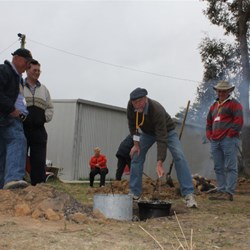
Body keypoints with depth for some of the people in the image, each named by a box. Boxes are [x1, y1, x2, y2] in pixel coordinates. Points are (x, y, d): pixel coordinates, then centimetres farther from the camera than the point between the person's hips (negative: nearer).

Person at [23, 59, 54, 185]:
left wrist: (45, 117, 2)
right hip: (21, 129, -3)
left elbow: (50, 108, 20)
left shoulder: (44, 89, 19)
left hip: (39, 130, 3)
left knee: (39, 161, -1)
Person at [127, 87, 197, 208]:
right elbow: (132, 124, -6)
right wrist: (136, 143, -10)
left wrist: (159, 163, -47)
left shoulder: (157, 110, -41)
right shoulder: (131, 105, -26)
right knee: (136, 156, -3)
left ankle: (189, 194, -23)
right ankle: (134, 193, 8)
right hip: (147, 132, 5)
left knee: (179, 156, -22)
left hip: (166, 130, -5)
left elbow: (162, 138, -43)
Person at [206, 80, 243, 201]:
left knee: (230, 167, -7)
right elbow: (209, 122, 27)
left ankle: (229, 192, -7)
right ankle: (221, 190, 14)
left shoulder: (234, 104, 0)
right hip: (215, 141, 8)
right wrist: (209, 135, 13)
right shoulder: (214, 106, 22)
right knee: (218, 168, 9)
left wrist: (230, 134, -13)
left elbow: (239, 121, -9)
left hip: (229, 140, -8)